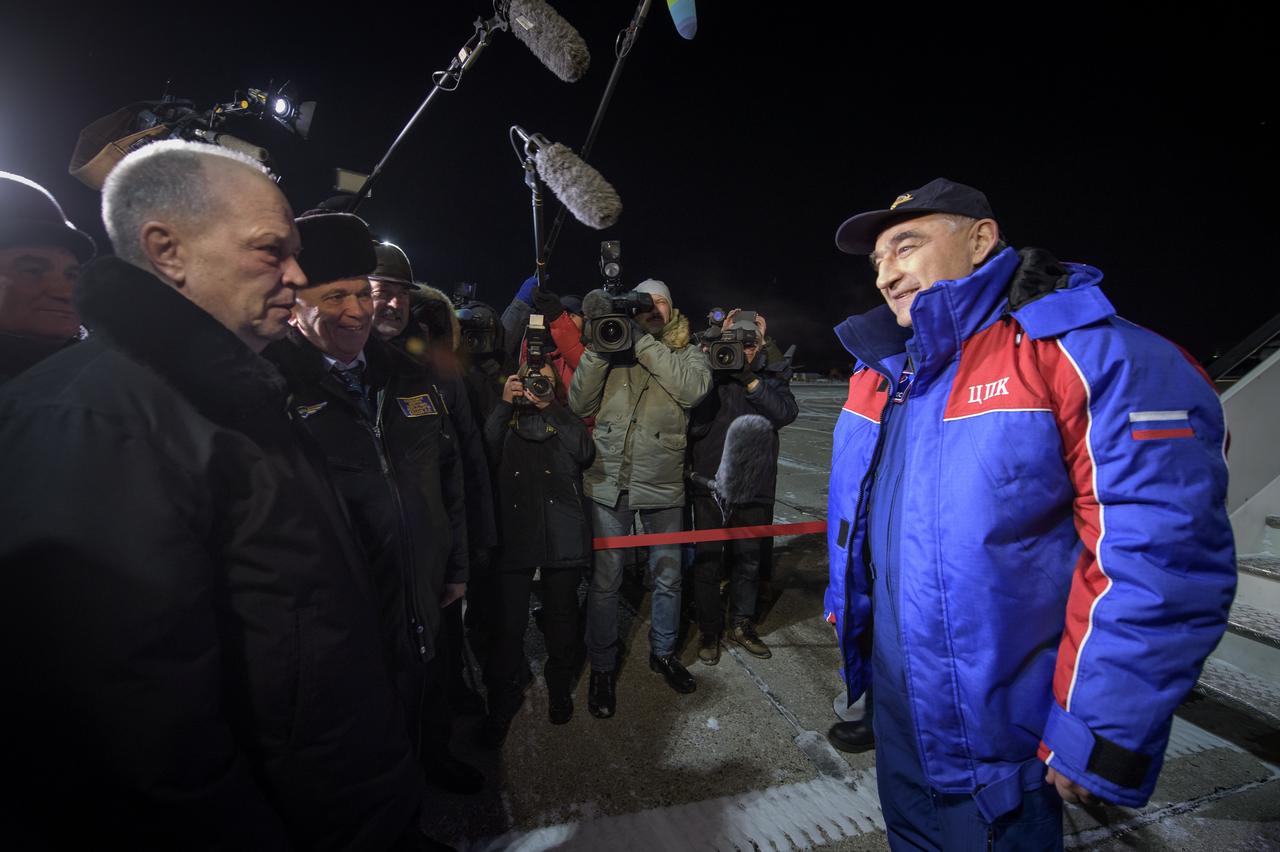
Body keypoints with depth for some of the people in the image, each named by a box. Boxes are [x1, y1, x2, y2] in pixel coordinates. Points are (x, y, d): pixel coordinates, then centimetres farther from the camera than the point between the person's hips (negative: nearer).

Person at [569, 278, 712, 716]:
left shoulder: (687, 353, 4)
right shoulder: (611, 345, 6)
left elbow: (694, 388, -20)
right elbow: (579, 404, -4)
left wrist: (643, 340, -20)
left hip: (663, 486, 1)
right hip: (609, 484, 0)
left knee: (668, 578, 15)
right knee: (605, 581, 5)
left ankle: (663, 651, 39)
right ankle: (602, 667, 26)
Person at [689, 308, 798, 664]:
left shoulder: (771, 373, 4)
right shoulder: (710, 370, -3)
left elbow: (786, 412, -14)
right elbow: (696, 423, -15)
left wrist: (749, 378, -22)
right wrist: (715, 368, -21)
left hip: (755, 486, 2)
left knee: (748, 560, 16)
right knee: (708, 561, 7)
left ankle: (741, 625, 36)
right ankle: (709, 631, 27)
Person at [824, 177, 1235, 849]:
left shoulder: (1090, 356, -19)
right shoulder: (880, 372, 3)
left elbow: (1163, 557, -23)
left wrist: (1101, 734, -20)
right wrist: (847, 612, 16)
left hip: (999, 738, -6)